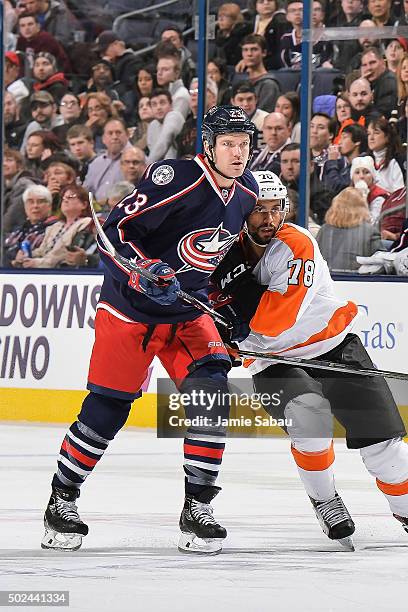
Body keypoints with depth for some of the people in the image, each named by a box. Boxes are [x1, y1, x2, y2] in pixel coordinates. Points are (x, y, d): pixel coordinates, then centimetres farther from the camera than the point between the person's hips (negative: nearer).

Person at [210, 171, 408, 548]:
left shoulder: (297, 245, -20)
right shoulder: (228, 253, -6)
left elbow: (275, 320, -30)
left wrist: (237, 284, -30)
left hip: (333, 347, -1)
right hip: (273, 362, 1)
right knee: (309, 417, -29)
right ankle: (325, 502, -8)